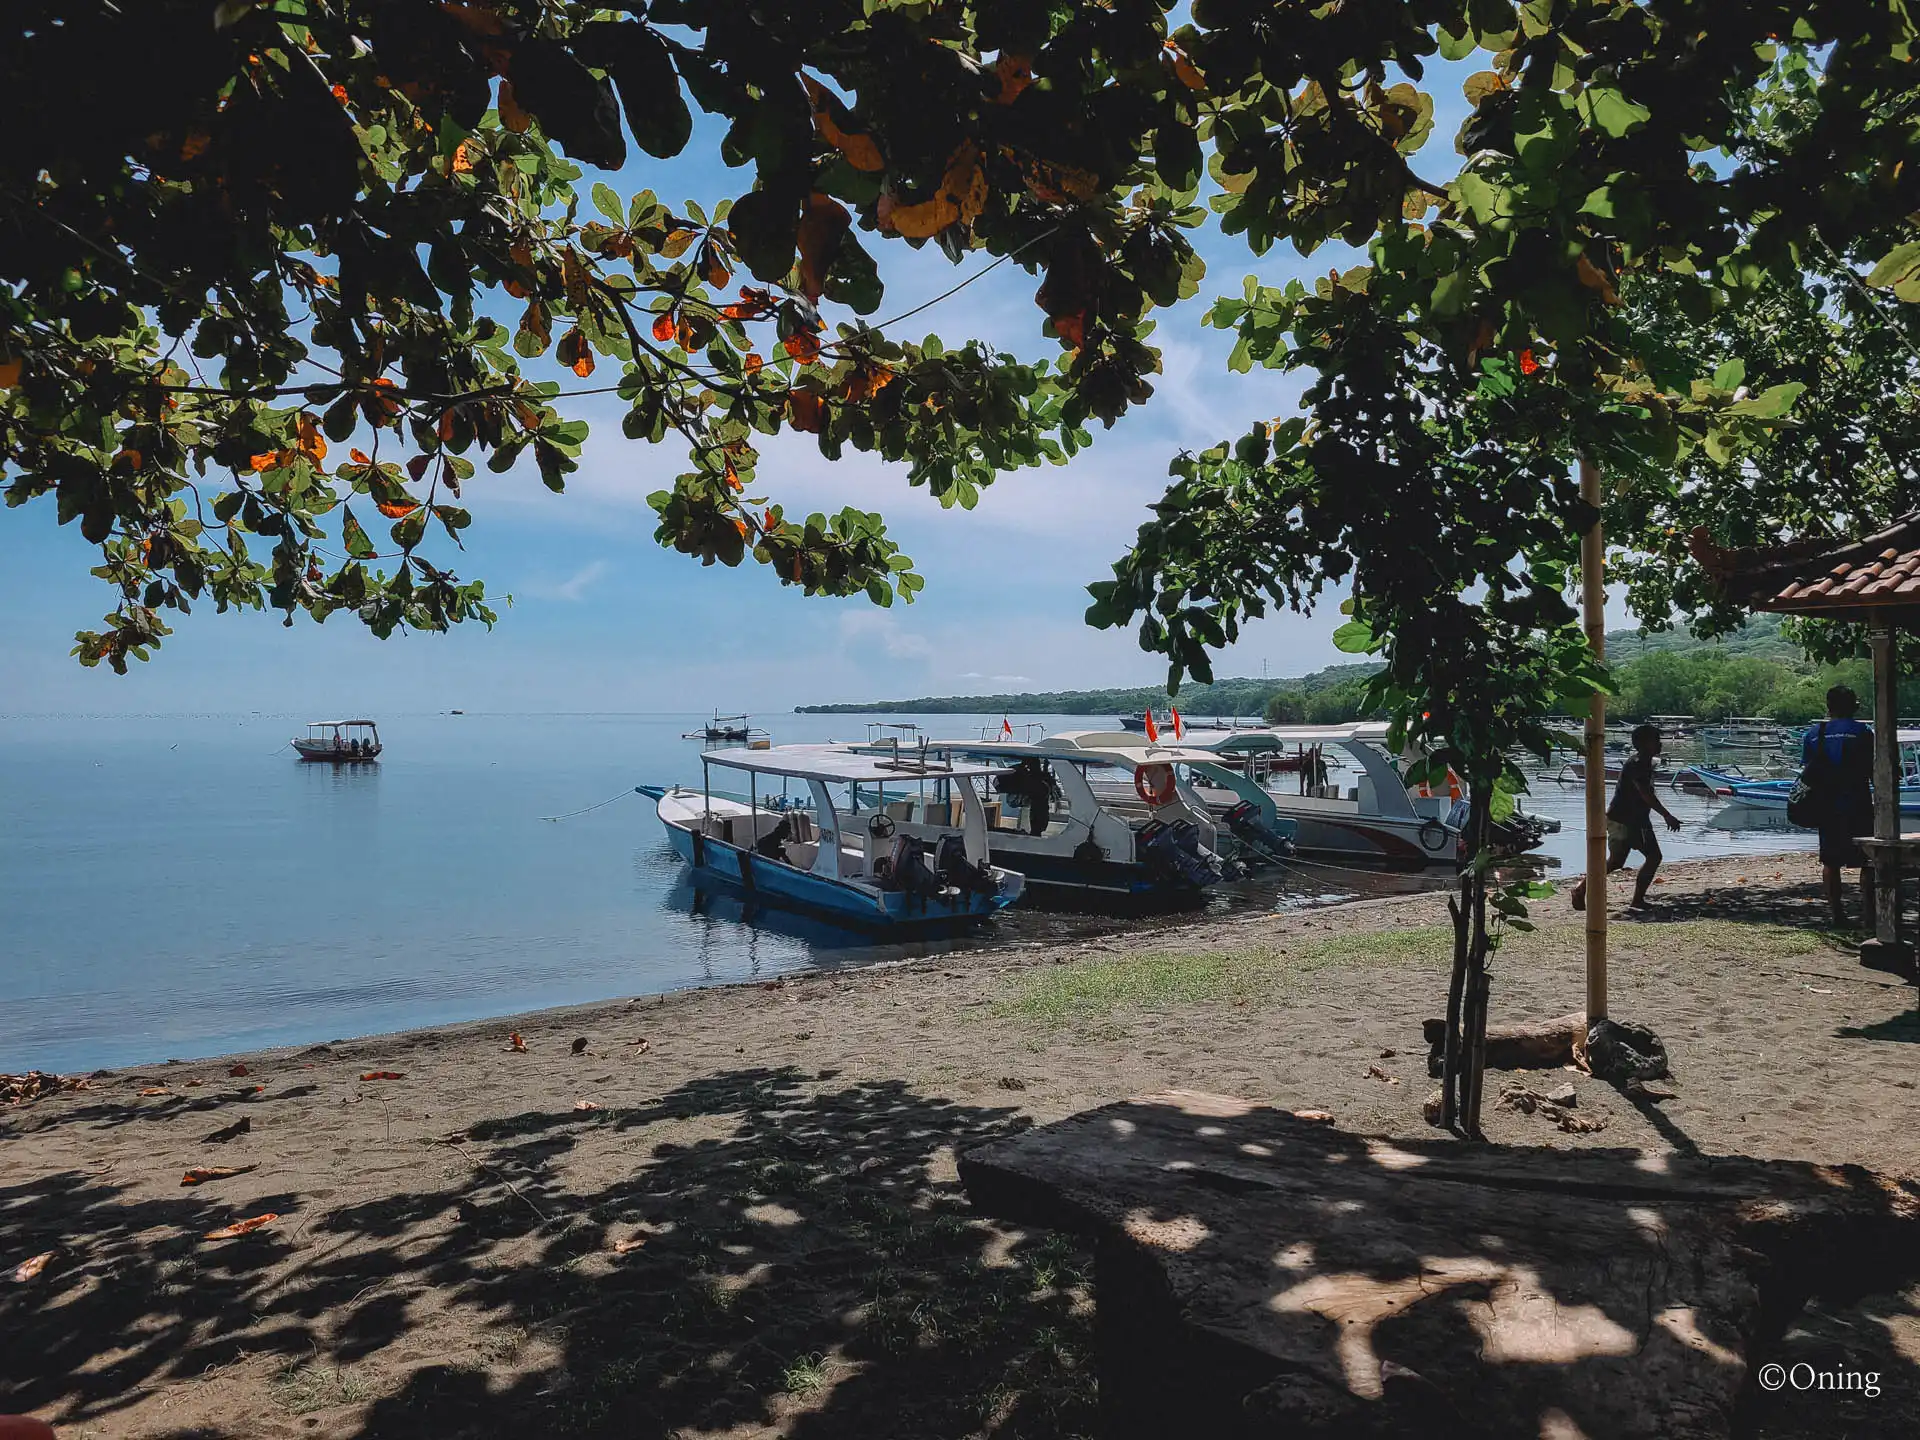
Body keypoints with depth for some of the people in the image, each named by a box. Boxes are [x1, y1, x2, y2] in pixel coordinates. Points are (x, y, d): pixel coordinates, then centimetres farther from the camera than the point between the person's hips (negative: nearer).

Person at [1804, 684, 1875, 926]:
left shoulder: (1814, 732, 4)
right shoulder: (1863, 732, -5)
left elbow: (1808, 771, 7)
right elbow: (1873, 771, -6)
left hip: (1827, 806, 3)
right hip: (1858, 805, -3)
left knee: (1830, 861, 10)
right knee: (1867, 860, 5)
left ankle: (1837, 913, 11)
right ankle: (1868, 912, 0)